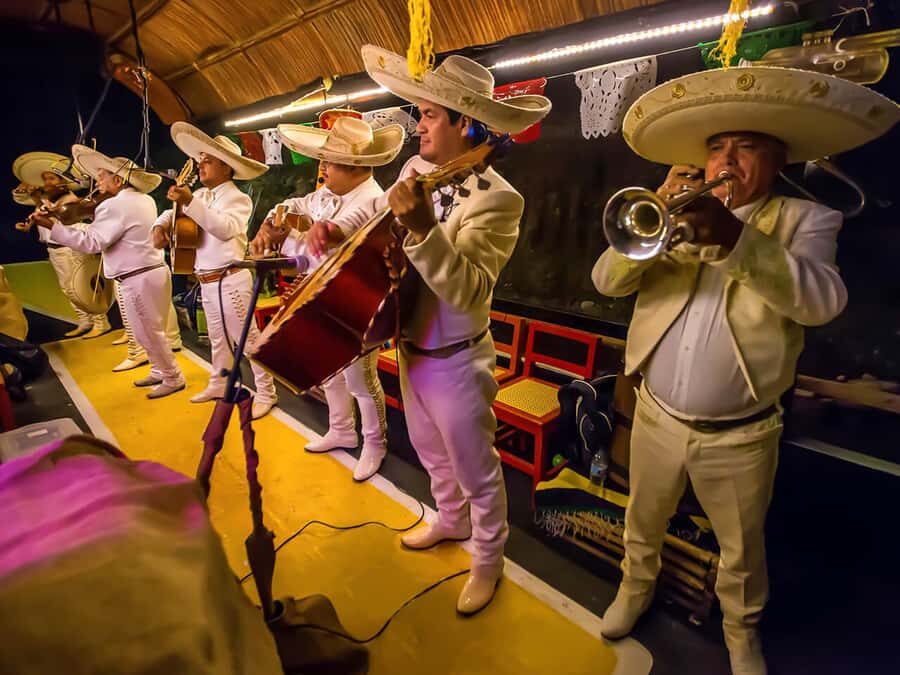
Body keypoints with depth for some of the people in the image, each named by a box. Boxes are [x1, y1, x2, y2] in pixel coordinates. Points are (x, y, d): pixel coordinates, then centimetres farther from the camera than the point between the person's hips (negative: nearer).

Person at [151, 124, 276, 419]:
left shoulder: (238, 199, -10)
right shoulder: (201, 196, 13)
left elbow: (225, 229, -29)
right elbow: (174, 211, 26)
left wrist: (190, 202, -34)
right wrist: (160, 225, 5)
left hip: (230, 280, -8)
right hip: (207, 281, 8)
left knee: (247, 337, -4)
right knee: (218, 337, 19)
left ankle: (266, 393, 5)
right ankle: (218, 384, 34)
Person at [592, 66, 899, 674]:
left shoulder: (806, 221, -5)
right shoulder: (680, 215, 1)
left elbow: (821, 299, -24)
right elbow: (607, 281, -10)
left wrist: (736, 237, -39)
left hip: (740, 436, -1)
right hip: (656, 419, 2)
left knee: (742, 552, 20)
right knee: (642, 524, 23)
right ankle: (637, 584, 52)